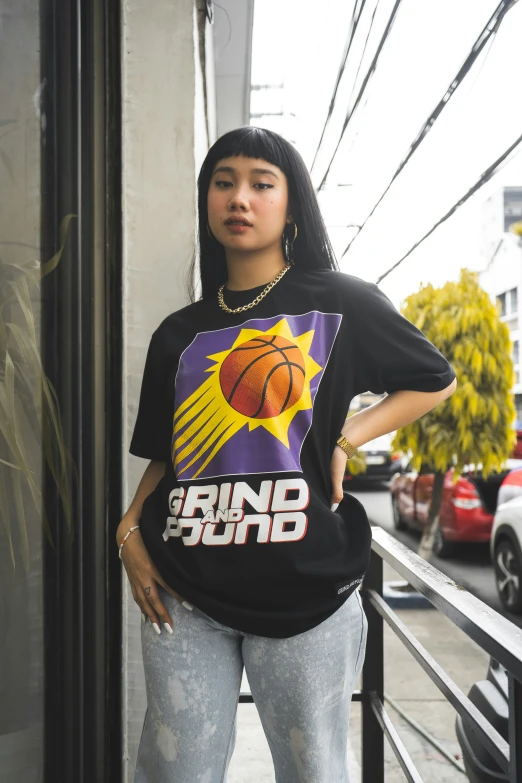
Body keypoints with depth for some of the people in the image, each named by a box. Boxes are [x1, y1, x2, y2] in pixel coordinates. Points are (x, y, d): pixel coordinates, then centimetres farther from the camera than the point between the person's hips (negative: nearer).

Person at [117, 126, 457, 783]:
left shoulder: (341, 303, 1)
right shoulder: (180, 332, 11)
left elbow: (436, 381, 9)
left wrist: (347, 436, -5)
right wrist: (130, 530, 0)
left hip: (304, 590, -2)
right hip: (185, 591, 3)